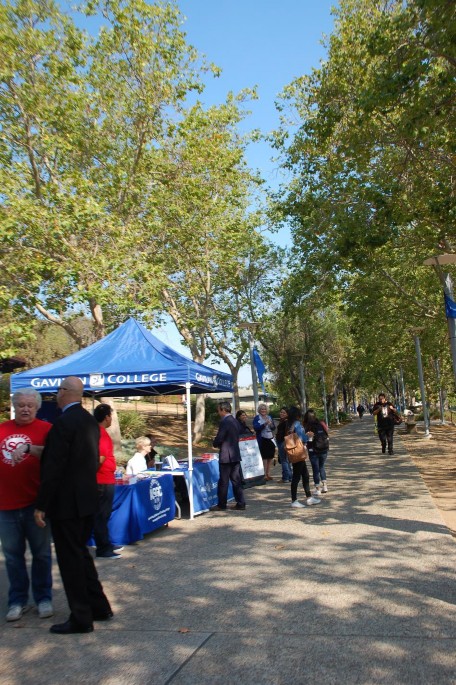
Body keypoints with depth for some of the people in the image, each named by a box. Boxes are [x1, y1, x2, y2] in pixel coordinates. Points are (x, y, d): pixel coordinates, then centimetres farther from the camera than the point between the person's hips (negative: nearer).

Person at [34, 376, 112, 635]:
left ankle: (81, 619, 14)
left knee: (70, 559, 4)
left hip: (66, 502, -9)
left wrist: (42, 505, -14)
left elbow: (53, 467, -20)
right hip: (87, 499, 9)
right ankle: (99, 607, 29)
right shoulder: (91, 421, 8)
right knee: (80, 553, 20)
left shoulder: (64, 423, -19)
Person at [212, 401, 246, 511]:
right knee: (236, 480, 11)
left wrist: (215, 444, 3)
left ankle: (221, 505, 8)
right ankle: (240, 503, 12)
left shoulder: (224, 422, -16)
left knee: (223, 482, 1)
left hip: (226, 456, -8)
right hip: (236, 455, 9)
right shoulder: (235, 421, 11)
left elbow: (219, 439, -18)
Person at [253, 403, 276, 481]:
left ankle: (268, 473, 18)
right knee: (264, 457, -4)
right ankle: (264, 474, 3)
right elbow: (256, 428, -15)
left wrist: (271, 425, -11)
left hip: (270, 439, 5)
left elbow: (274, 428, 11)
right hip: (262, 440, -5)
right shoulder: (257, 418, -3)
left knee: (270, 457, 8)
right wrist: (264, 424, -25)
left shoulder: (270, 417, 11)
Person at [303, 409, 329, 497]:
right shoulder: (321, 424, 0)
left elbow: (306, 440, -15)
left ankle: (317, 489, 9)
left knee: (315, 469, 5)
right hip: (324, 450, 4)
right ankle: (324, 485, 21)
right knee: (321, 467, 22)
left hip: (313, 451, -4)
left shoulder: (307, 427, -13)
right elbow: (327, 435, 7)